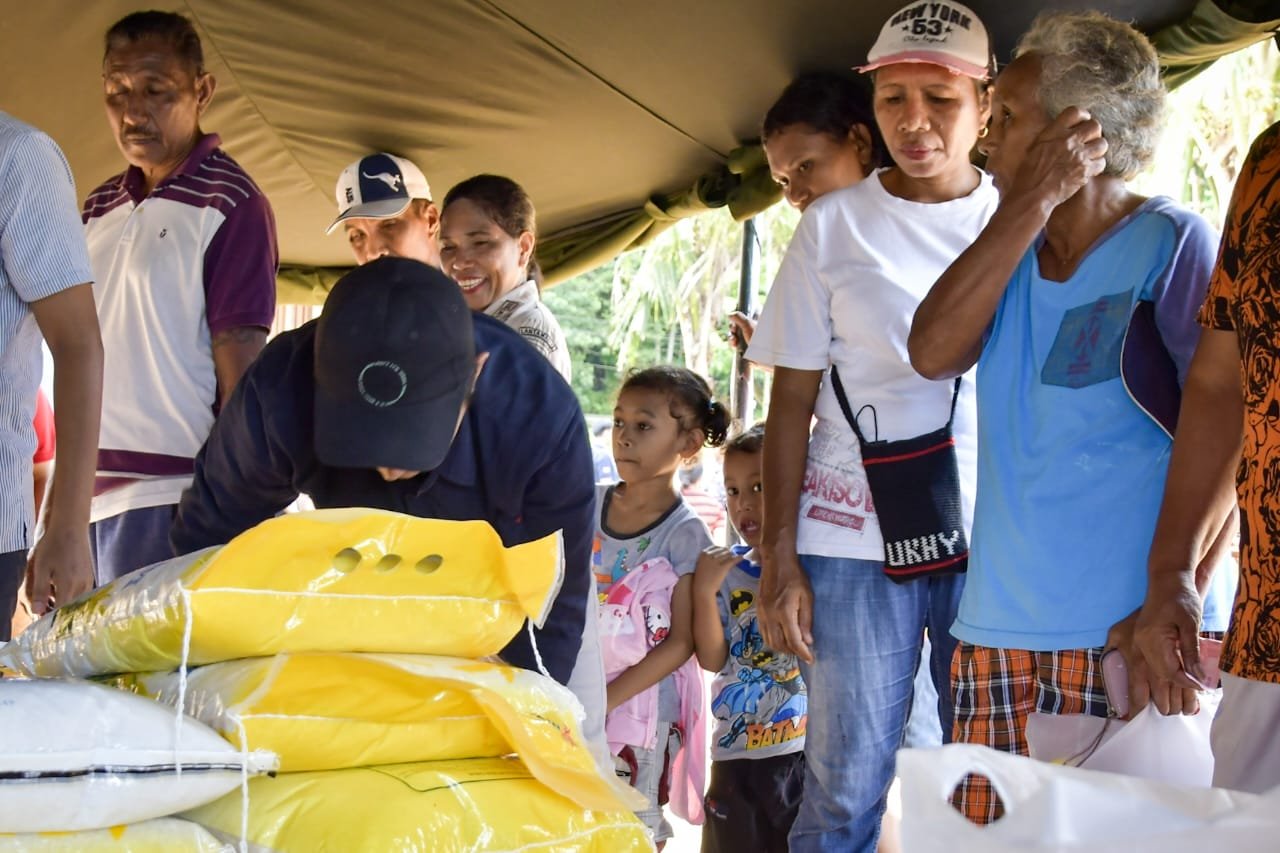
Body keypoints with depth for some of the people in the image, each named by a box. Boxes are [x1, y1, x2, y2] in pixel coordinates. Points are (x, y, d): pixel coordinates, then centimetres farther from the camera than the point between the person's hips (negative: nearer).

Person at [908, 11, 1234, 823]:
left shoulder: (1172, 244, -5)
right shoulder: (1009, 255, 14)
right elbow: (932, 353, -3)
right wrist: (1031, 204, -7)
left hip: (1124, 637, -5)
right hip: (997, 634, 6)